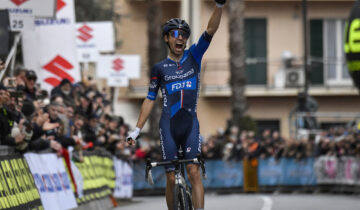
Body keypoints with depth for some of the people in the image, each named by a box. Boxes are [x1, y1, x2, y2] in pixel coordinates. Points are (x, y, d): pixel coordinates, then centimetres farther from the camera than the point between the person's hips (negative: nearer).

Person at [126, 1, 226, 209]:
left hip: (190, 123, 0)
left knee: (194, 172, -13)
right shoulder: (160, 68, 6)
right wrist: (137, 130, 6)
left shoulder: (194, 56, 7)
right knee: (172, 178, -1)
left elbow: (210, 31, -6)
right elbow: (150, 100, 10)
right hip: (168, 125, 0)